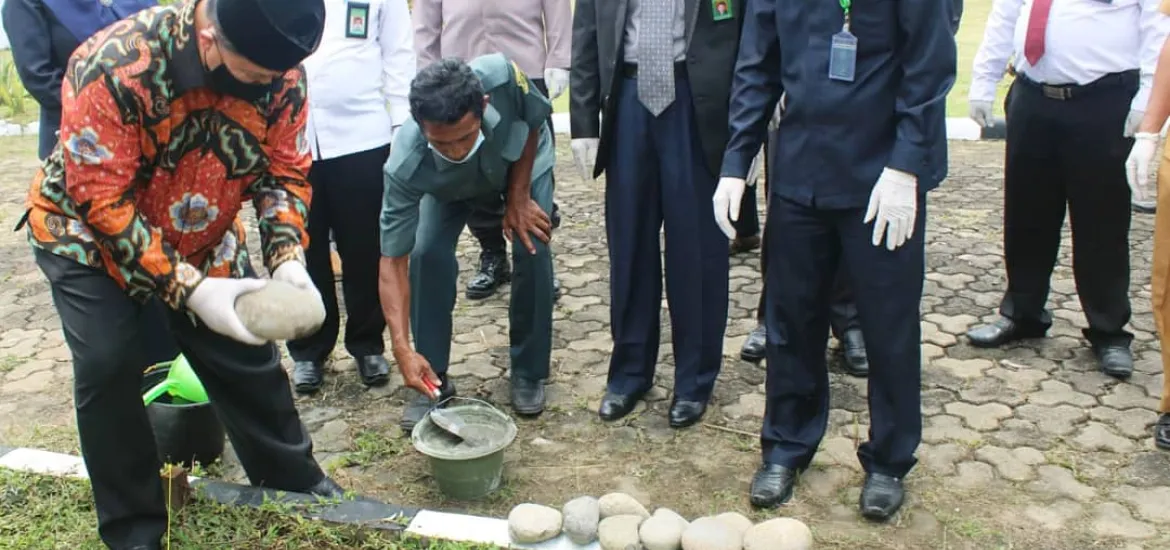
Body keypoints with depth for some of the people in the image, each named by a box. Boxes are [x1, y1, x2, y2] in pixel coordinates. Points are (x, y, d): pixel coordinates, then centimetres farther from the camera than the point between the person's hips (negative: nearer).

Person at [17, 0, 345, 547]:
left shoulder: (279, 72, -21)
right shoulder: (114, 65, -35)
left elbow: (286, 171, -9)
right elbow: (101, 201, -31)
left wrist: (288, 258, -25)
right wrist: (188, 289, -36)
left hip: (203, 241, 4)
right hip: (87, 235, -3)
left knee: (248, 356, 2)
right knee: (108, 365, -16)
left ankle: (297, 487, 23)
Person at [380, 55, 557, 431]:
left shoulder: (500, 76, -44)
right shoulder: (406, 165, -42)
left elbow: (535, 122, -19)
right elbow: (393, 260, -35)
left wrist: (518, 196, -20)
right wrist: (402, 348, -44)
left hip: (524, 160, 1)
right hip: (448, 186, 0)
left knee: (532, 249, -16)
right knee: (427, 254, -17)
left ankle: (528, 373, 4)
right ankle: (434, 380, 1)